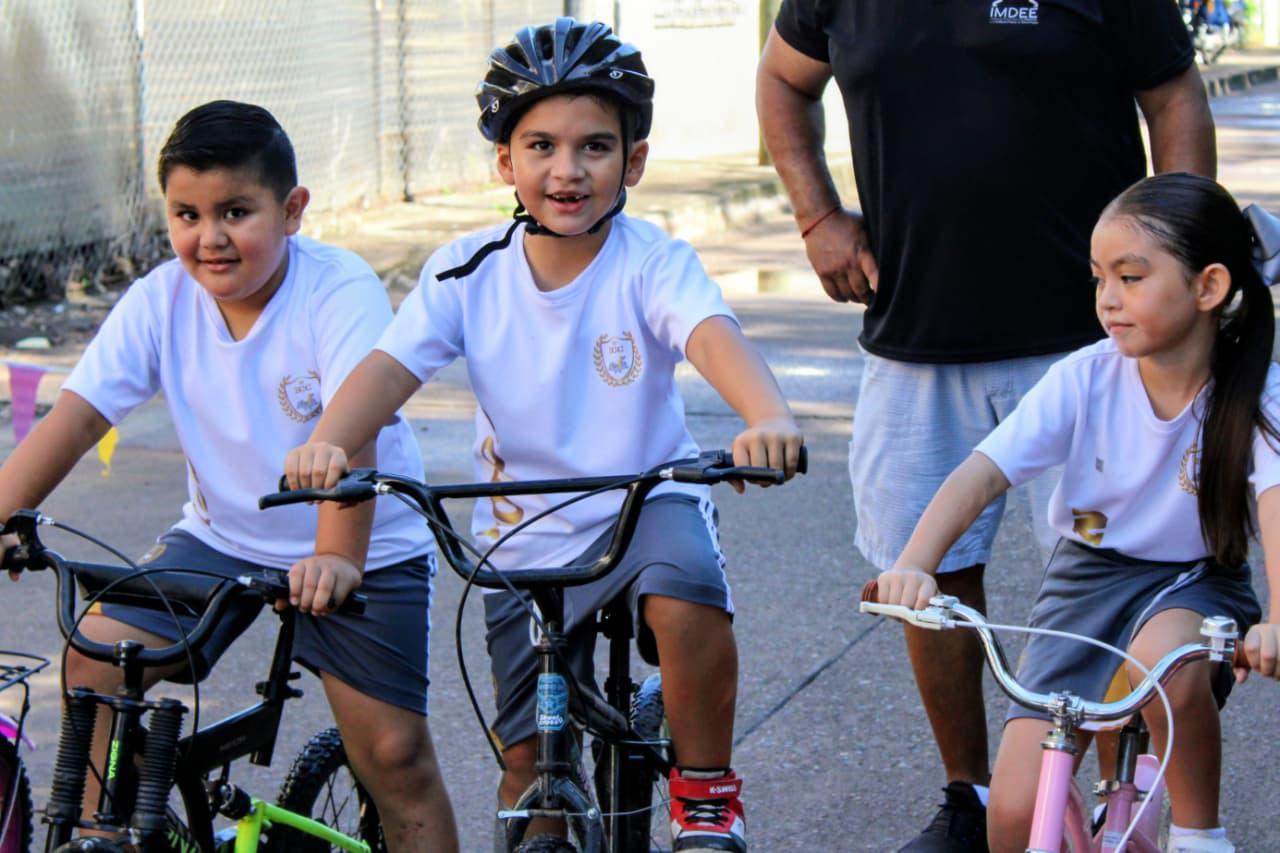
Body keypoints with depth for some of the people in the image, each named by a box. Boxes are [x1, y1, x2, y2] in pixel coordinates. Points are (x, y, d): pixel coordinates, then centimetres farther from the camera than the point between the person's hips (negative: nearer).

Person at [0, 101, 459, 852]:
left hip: (361, 552, -4)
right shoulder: (160, 300, -9)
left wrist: (336, 558, -48)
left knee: (394, 756, -9)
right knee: (94, 661, -12)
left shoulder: (340, 290, -22)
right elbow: (73, 419, -15)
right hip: (223, 537, 4)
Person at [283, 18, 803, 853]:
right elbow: (390, 365, -18)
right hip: (525, 541, 3)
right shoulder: (467, 272, -7)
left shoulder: (654, 263, -15)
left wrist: (769, 418, -56)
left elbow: (713, 335, -34)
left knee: (686, 598, -35)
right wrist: (328, 444, -40)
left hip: (645, 502, -3)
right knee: (530, 758, 5)